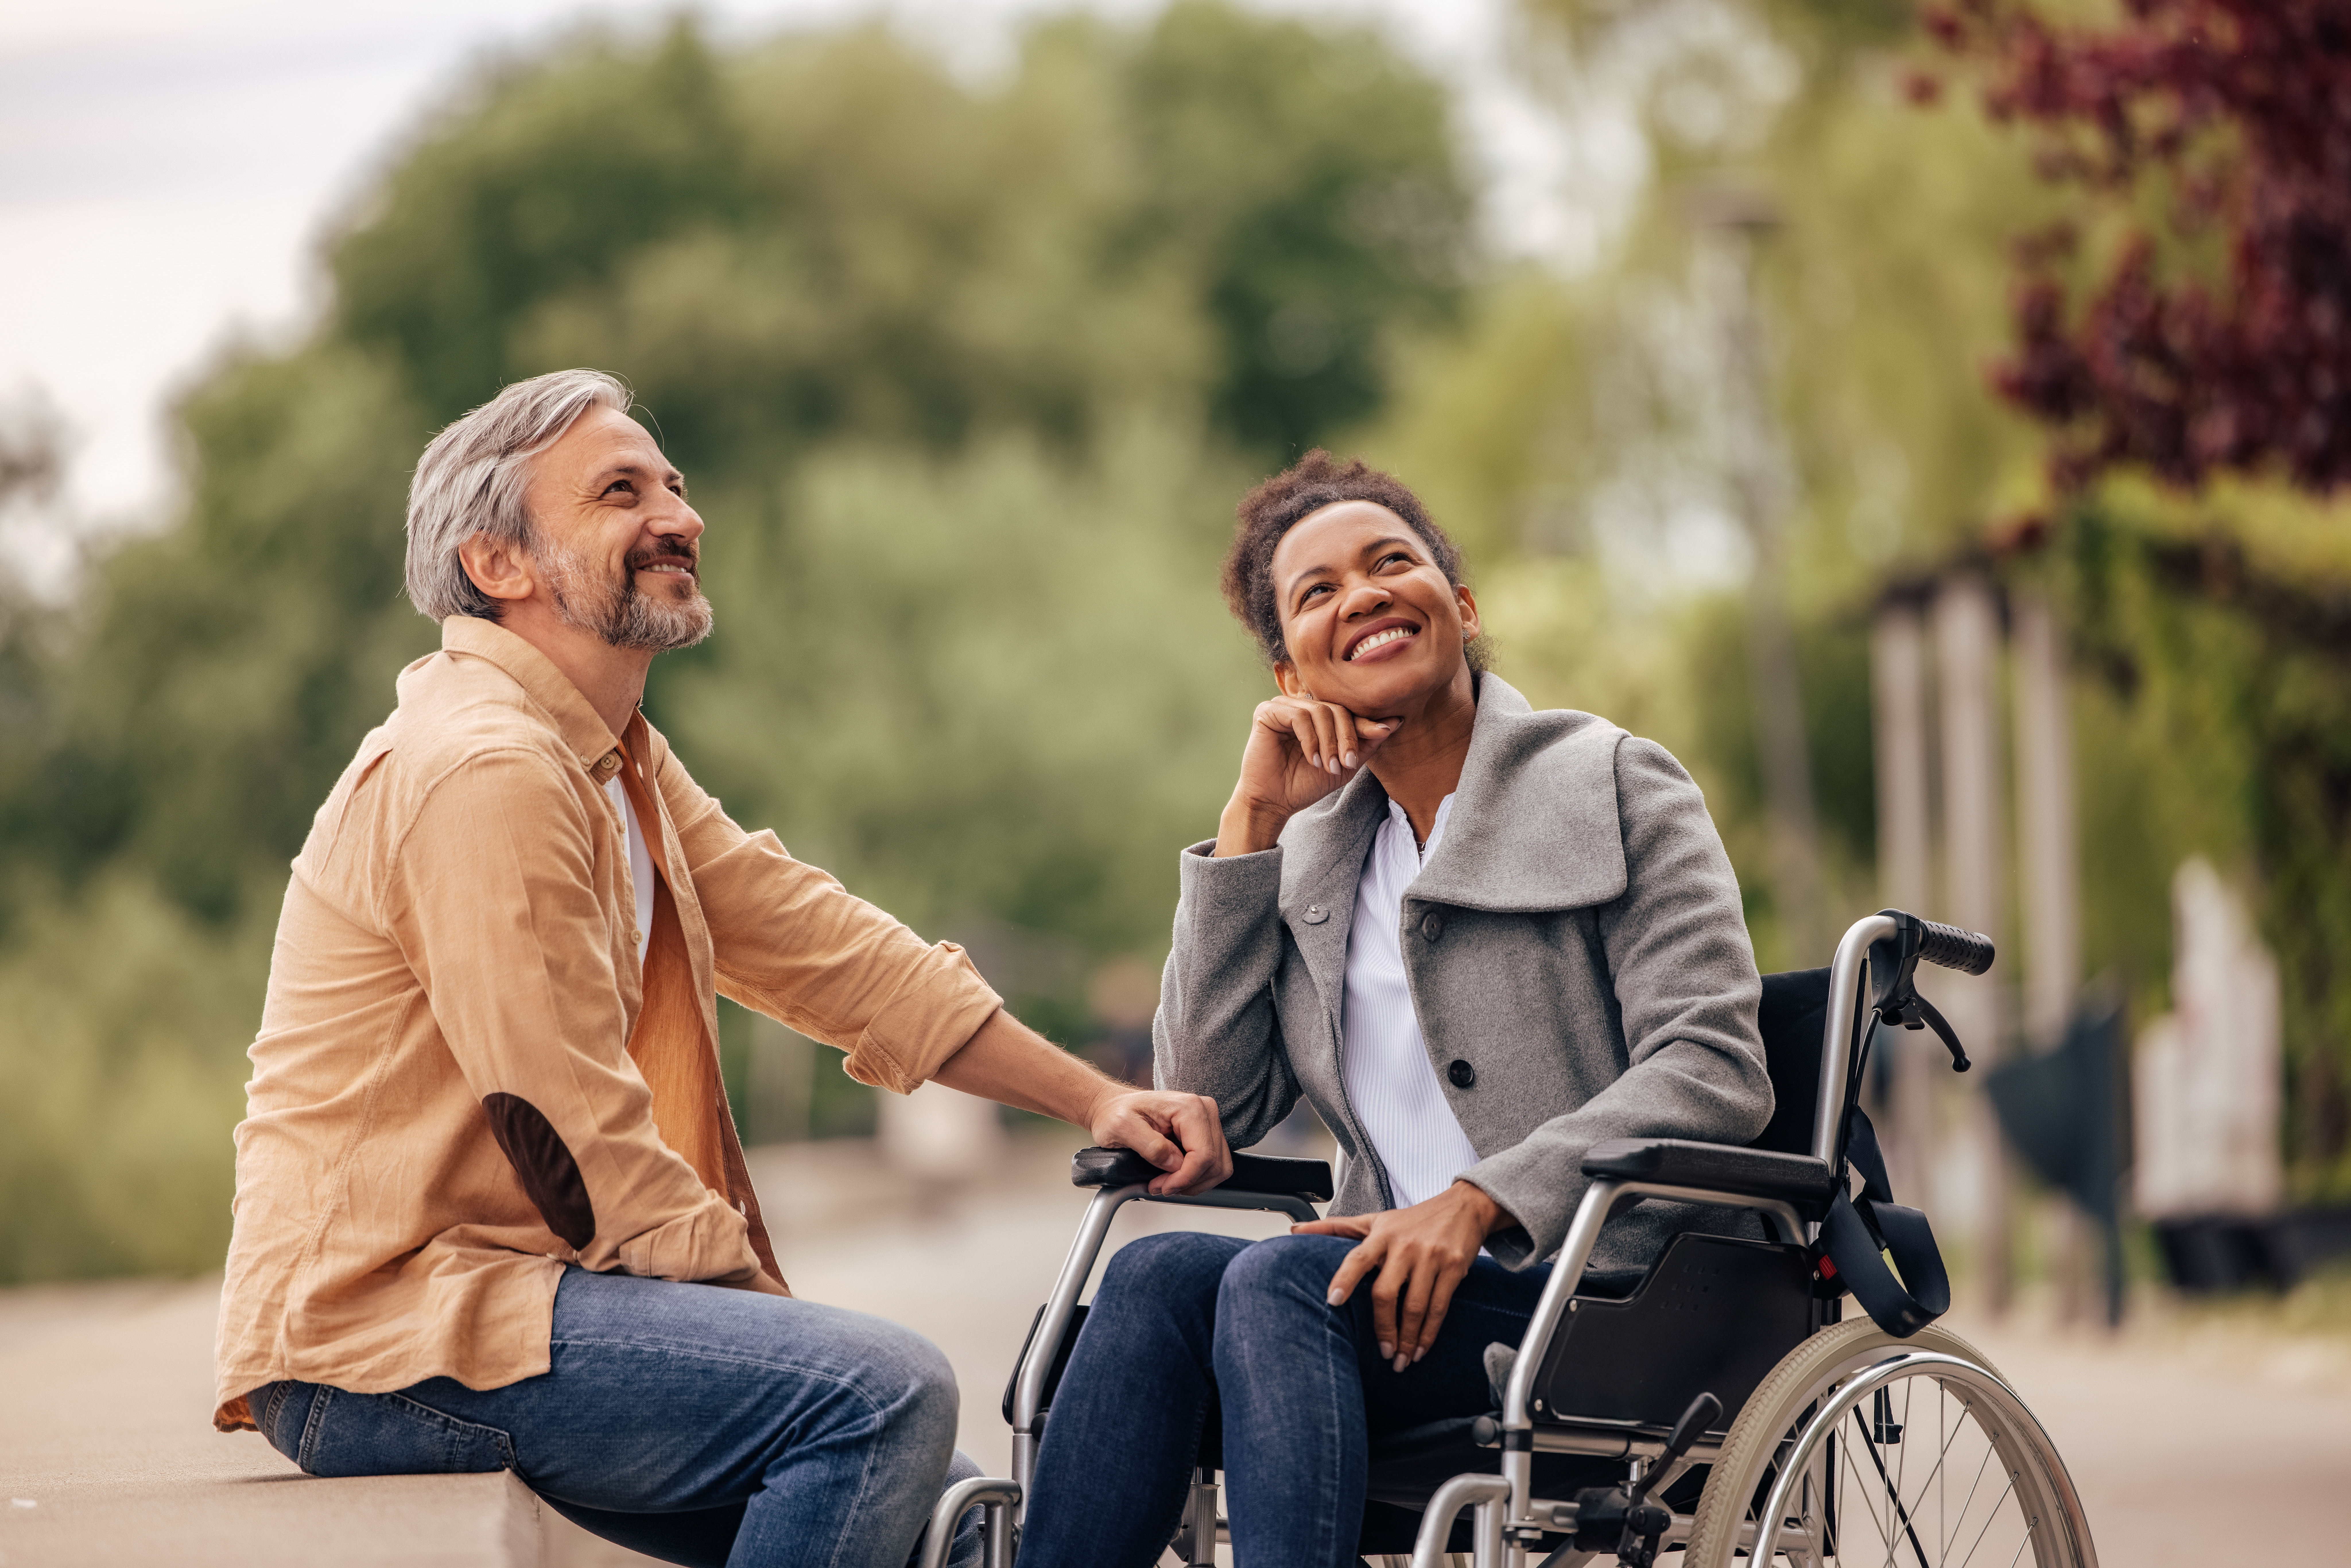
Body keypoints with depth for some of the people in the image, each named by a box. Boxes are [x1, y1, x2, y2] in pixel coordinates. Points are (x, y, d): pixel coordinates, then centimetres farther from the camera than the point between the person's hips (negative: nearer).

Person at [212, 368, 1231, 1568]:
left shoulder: (621, 765, 18)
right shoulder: (486, 771, -16)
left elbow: (819, 944, 17)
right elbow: (577, 1135, -19)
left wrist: (1095, 1098, 10)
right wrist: (765, 1307, -11)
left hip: (482, 1288, 10)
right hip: (380, 1328, -10)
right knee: (884, 1396, -23)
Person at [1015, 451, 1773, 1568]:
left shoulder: (1617, 786, 5)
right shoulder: (1315, 855, 19)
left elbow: (1716, 1072, -8)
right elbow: (1210, 1109, 8)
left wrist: (1479, 1202, -20)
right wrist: (1252, 824, 5)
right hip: (1407, 1299, 4)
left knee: (1279, 1282, -31)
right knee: (1155, 1278, -26)